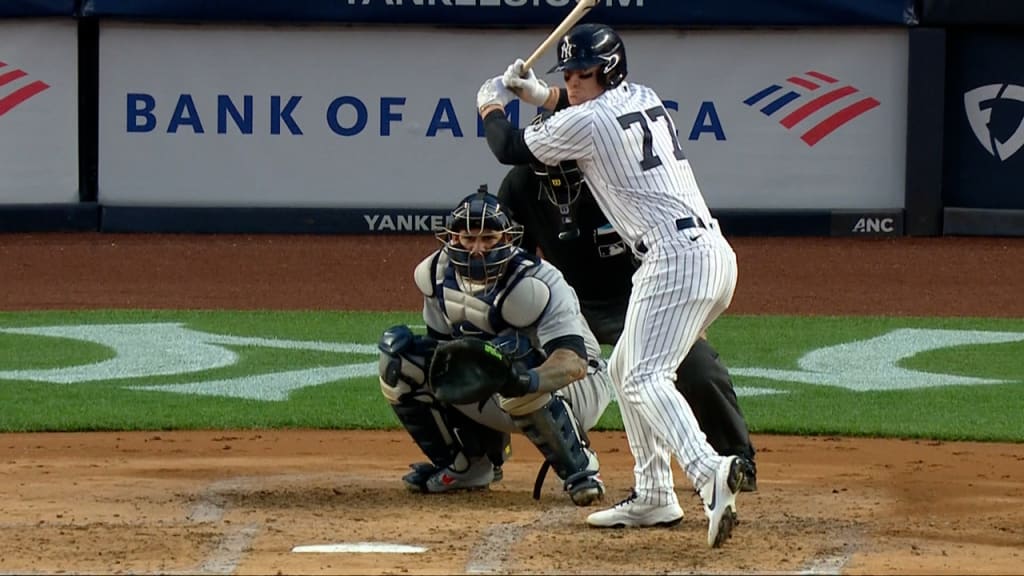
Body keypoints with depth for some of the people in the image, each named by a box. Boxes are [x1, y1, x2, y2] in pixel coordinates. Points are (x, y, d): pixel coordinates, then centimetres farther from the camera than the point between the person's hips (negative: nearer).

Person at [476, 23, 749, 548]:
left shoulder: (584, 122, -7)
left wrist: (491, 104, 27)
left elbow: (511, 150, 8)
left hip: (676, 259, -9)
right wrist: (539, 94, 34)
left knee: (644, 379, -21)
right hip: (713, 254, 9)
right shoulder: (644, 99, 18)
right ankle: (653, 493, 20)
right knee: (625, 369, 22)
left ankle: (709, 472, -43)